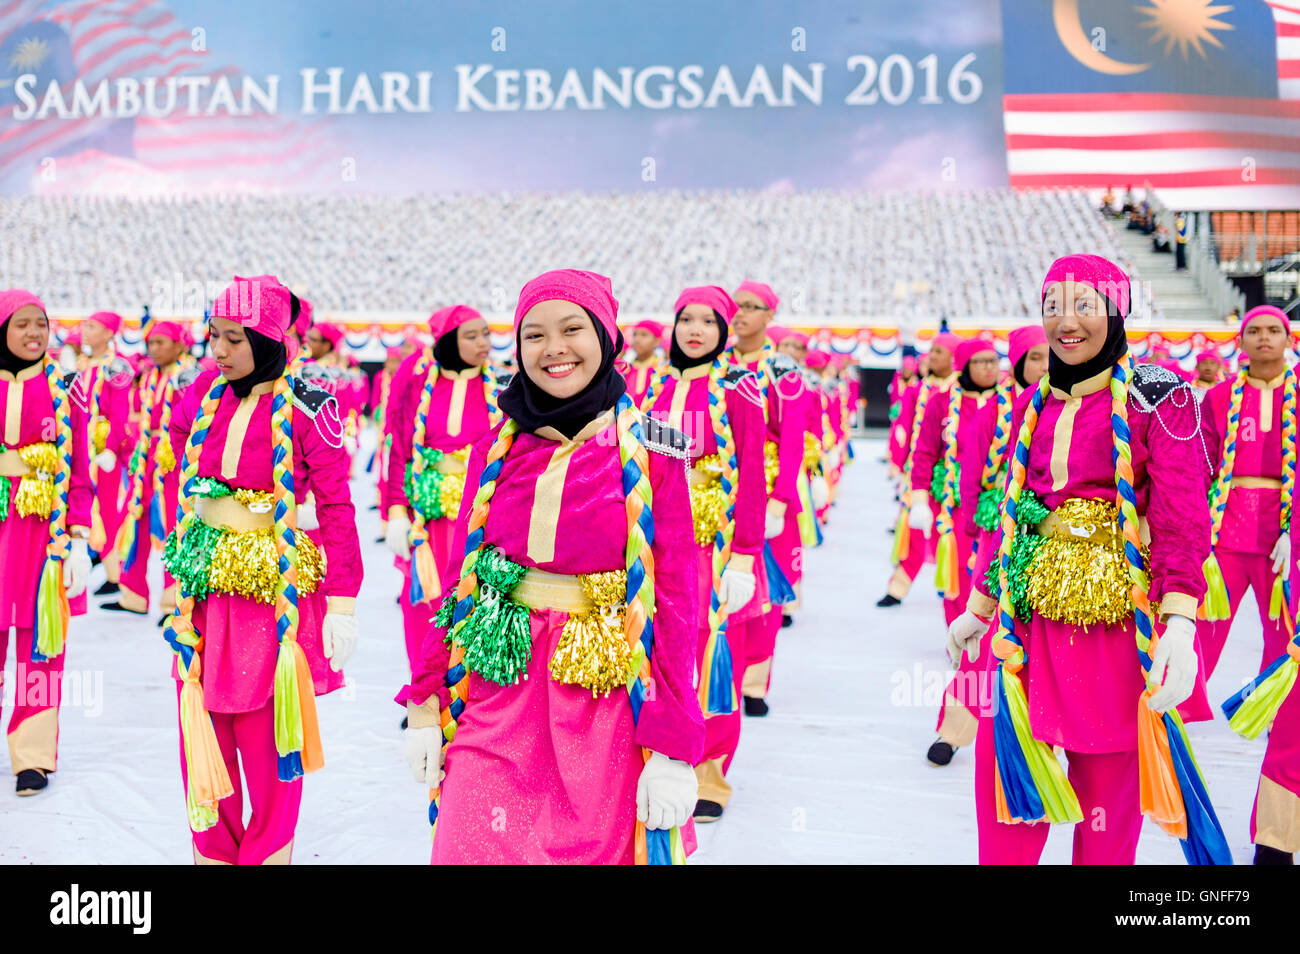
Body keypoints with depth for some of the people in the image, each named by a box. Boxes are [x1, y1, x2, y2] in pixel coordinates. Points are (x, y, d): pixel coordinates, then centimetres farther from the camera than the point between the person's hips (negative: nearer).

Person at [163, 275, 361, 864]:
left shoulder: (304, 408, -9)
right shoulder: (203, 397, 6)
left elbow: (336, 506, -8)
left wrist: (342, 603, -11)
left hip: (275, 588, -5)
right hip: (205, 587, 5)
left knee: (269, 741, 3)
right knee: (204, 736, 11)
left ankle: (267, 852, 20)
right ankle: (214, 850, 26)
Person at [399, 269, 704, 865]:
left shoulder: (649, 451, -6)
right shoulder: (497, 447, 5)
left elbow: (674, 598, -7)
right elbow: (459, 578, 9)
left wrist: (673, 747, -11)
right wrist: (425, 702, 6)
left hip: (602, 710, -3)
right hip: (494, 700, 3)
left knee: (593, 850, 8)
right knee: (470, 848, 4)